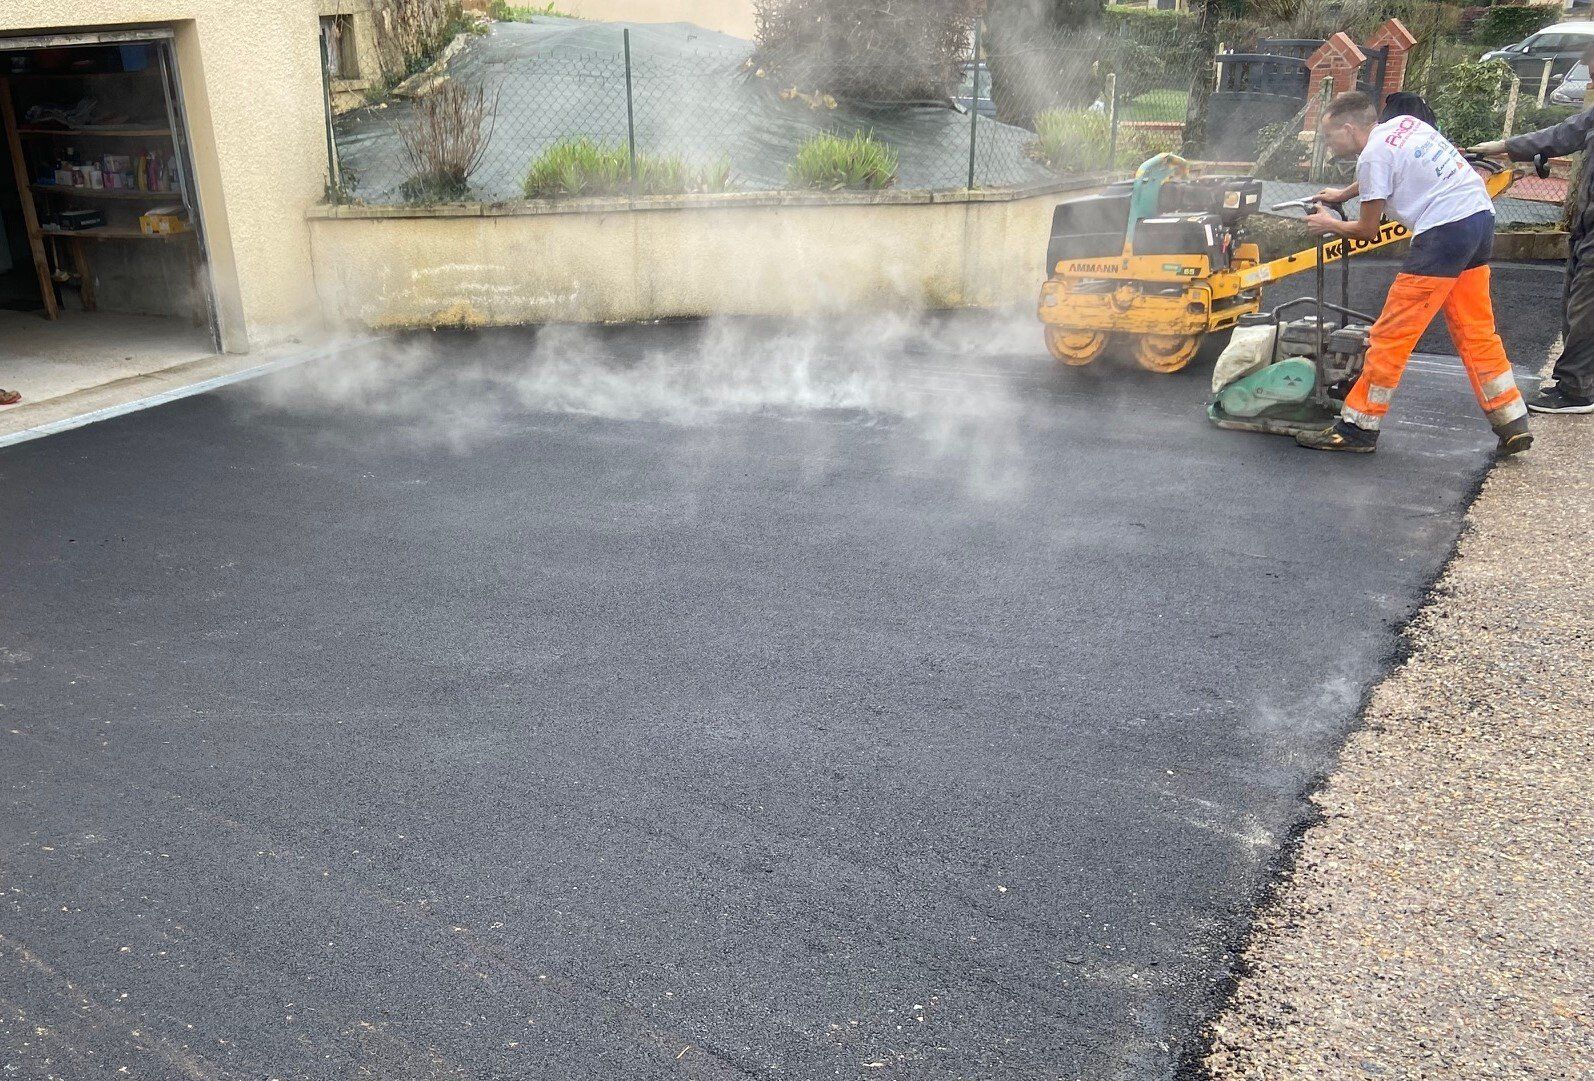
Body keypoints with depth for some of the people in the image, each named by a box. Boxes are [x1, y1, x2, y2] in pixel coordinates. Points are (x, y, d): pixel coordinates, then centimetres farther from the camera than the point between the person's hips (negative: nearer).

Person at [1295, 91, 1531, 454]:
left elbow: (1367, 230, 1)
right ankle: (1513, 425, 16)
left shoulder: (1373, 155, -8)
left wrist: (1330, 224, 18)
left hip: (1445, 230, -9)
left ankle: (1357, 429, 0)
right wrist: (1344, 195, 45)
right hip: (1481, 218, 9)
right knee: (1476, 333, 14)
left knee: (1391, 333, -4)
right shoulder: (1404, 123, 17)